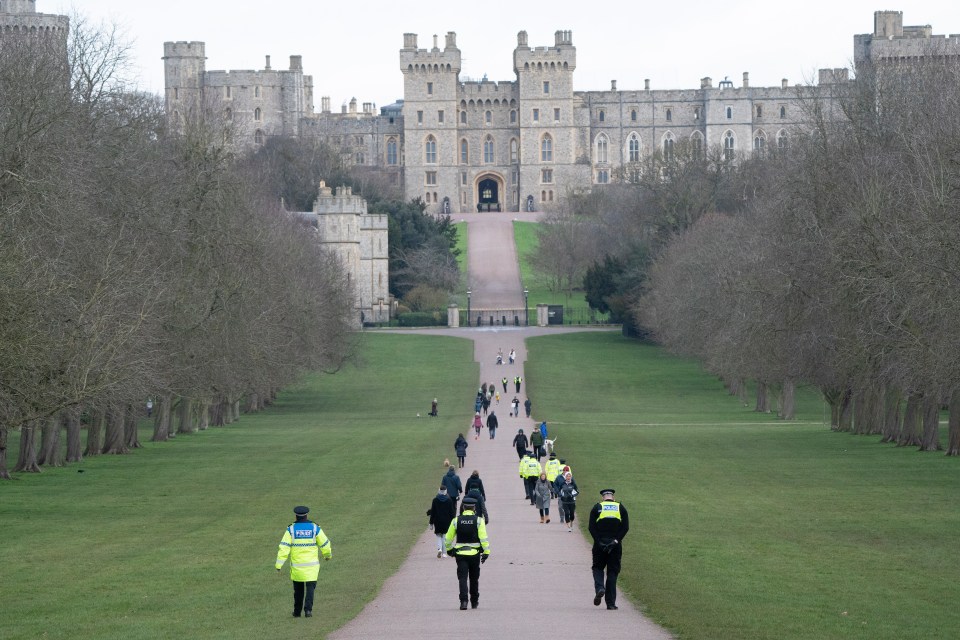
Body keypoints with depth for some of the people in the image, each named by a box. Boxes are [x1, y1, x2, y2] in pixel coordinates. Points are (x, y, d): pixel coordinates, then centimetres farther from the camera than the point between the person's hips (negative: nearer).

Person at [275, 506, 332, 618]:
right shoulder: (315, 528, -3)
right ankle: (308, 609, -16)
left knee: (298, 589, 15)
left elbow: (284, 547, -11)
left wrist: (279, 565, -12)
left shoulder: (291, 529, -5)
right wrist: (328, 554, 24)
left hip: (297, 565, 1)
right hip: (312, 565, -1)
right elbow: (325, 544, 3)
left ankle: (297, 611, 22)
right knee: (310, 587, 2)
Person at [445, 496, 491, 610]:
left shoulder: (456, 520, 0)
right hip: (475, 553, 0)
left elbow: (448, 538, 5)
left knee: (462, 578, -4)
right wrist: (486, 552, -8)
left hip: (460, 553, 0)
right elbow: (483, 538, -12)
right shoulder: (478, 520, -4)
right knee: (474, 578, 15)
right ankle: (474, 602, 25)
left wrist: (449, 549, 21)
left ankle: (463, 601, -22)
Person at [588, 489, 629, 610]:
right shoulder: (621, 508, 7)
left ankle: (599, 588, -15)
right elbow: (625, 527, -3)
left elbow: (591, 527, -5)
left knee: (598, 568, 14)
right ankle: (611, 603, 4)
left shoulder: (597, 507, 4)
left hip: (600, 545, -1)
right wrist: (616, 540, -7)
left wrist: (599, 541, -7)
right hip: (616, 545, 1)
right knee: (612, 572, 7)